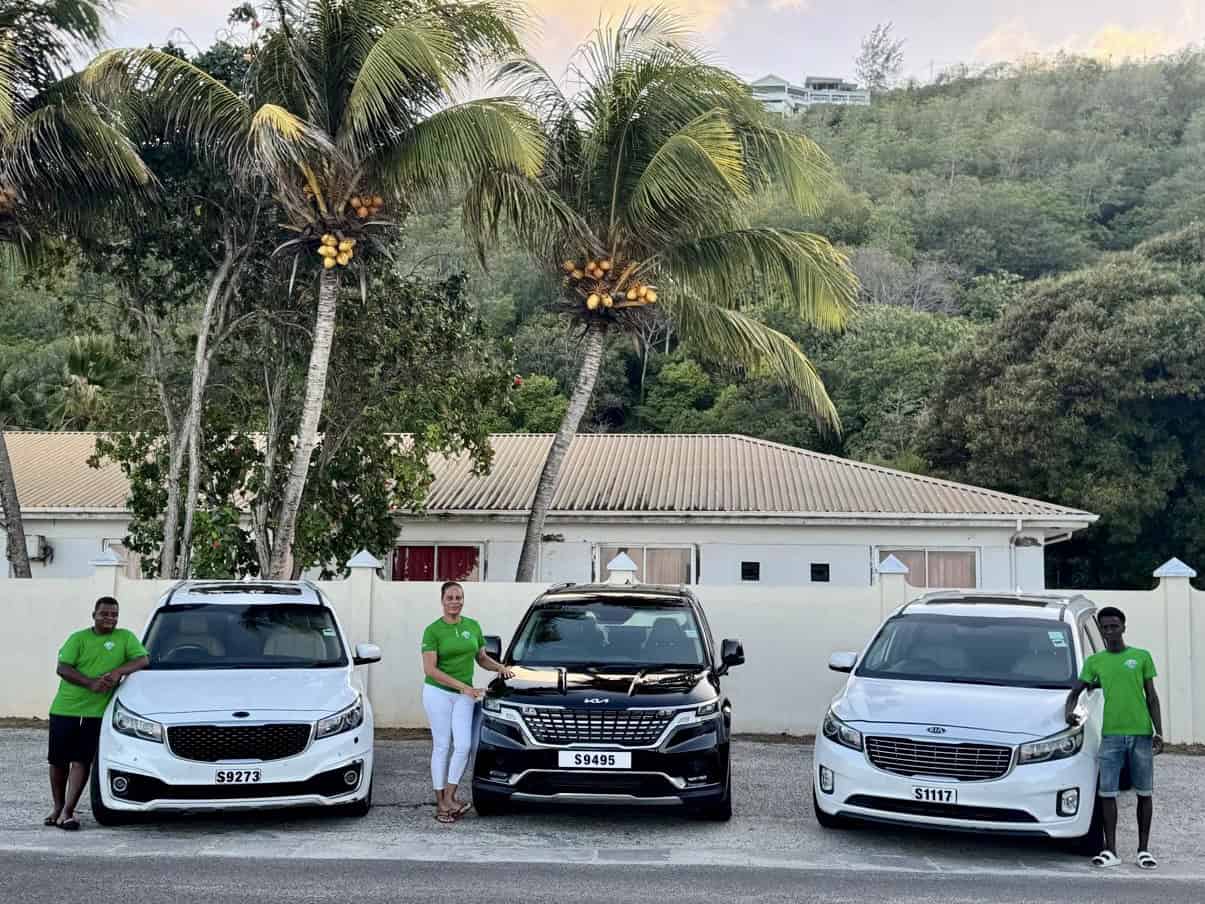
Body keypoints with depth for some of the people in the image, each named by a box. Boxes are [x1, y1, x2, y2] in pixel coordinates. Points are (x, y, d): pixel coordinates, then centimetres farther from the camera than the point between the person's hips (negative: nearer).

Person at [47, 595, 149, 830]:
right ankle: (58, 808, 25)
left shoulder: (125, 637, 7)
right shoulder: (78, 639, 5)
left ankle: (68, 811, -8)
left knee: (81, 762, -8)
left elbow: (143, 660, -3)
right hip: (64, 709, 1)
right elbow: (62, 668, -4)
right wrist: (91, 683, -17)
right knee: (58, 761, 9)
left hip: (95, 712, -1)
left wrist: (118, 671, -19)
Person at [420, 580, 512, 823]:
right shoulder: (433, 630, -7)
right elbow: (430, 669, -13)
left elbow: (482, 658, 20)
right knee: (442, 746, 0)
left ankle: (449, 797, 4)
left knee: (463, 746, -6)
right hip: (437, 692, -4)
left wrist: (500, 667, -1)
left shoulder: (473, 626, 7)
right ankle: (440, 802, 7)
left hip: (464, 695, 4)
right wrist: (464, 687, -18)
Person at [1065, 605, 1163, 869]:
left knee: (1144, 793, 4)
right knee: (1107, 793, -2)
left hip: (1141, 733, -1)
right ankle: (1110, 851, 4)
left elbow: (1152, 697, 8)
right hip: (1111, 735, 1)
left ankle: (1144, 850, 13)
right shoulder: (1094, 662, 10)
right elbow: (1076, 691, 12)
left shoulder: (1142, 657, 7)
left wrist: (1159, 732, 0)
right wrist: (1070, 711, -9)